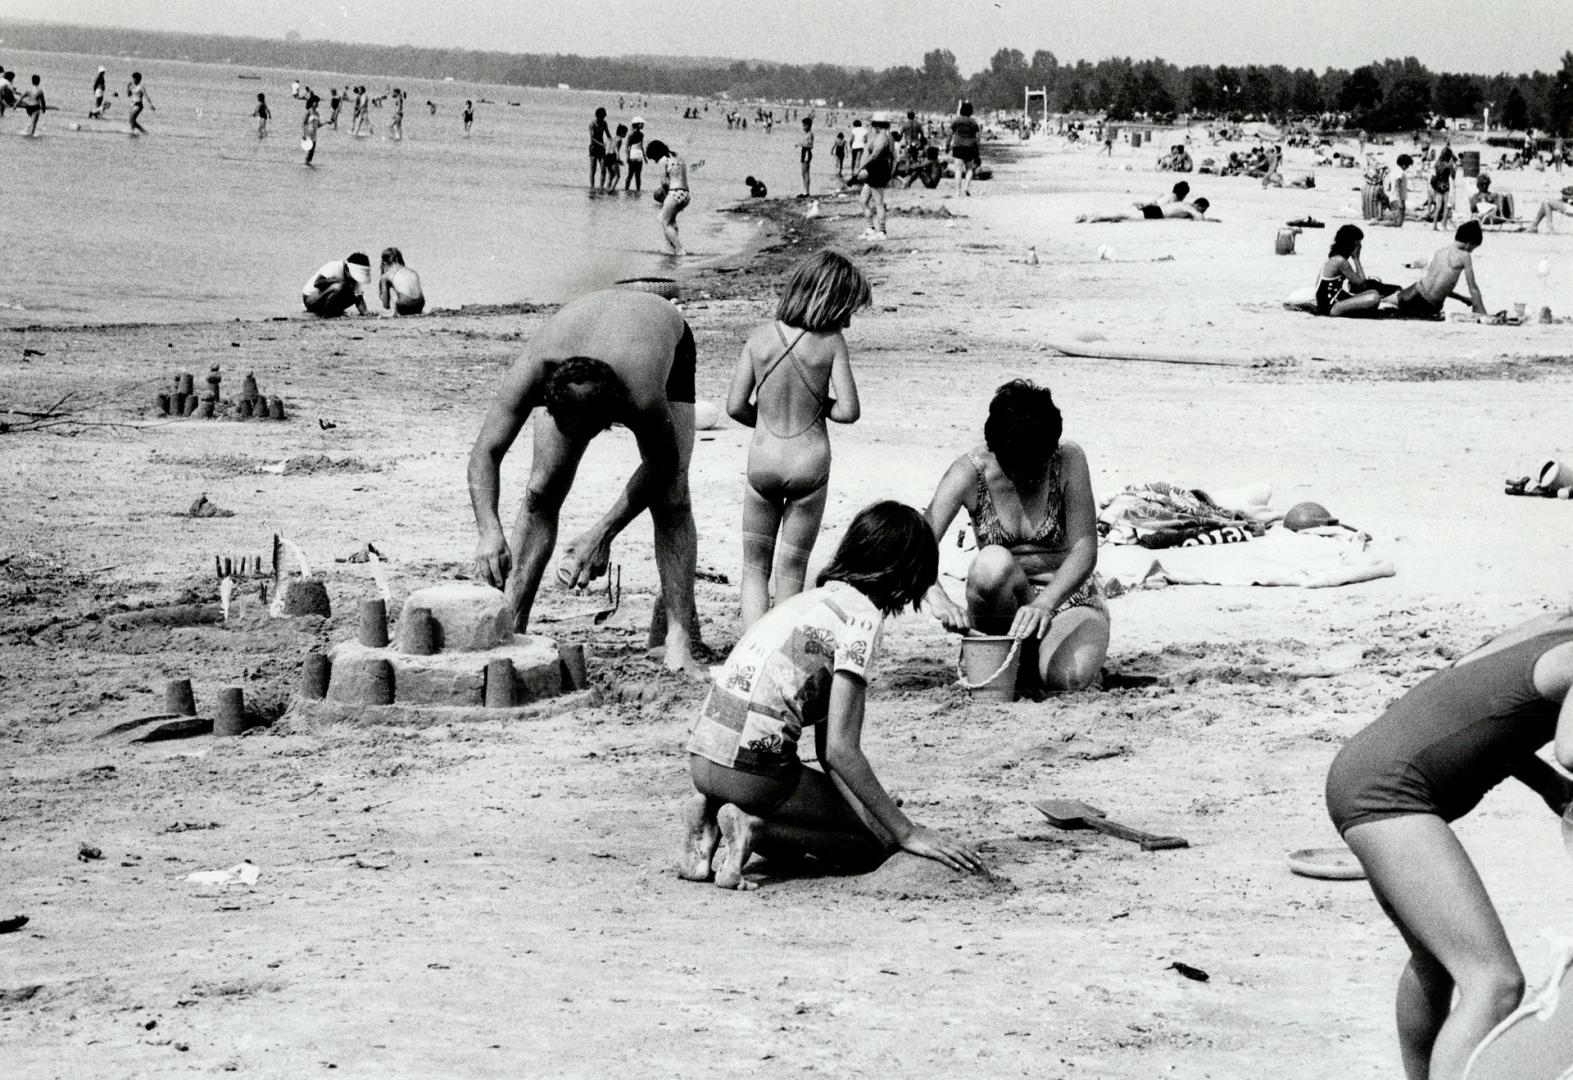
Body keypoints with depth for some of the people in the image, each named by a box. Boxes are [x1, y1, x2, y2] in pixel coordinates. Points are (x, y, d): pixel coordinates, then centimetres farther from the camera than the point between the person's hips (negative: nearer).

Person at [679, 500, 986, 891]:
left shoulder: (815, 598, 19)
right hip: (750, 766, -9)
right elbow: (840, 749, -14)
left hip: (703, 756, 9)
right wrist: (907, 832, -9)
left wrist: (873, 811, 9)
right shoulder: (861, 614, -9)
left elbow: (826, 748, 17)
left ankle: (713, 822, 8)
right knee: (876, 842, 8)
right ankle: (756, 827, -9)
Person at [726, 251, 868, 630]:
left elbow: (735, 406, -2)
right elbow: (848, 411, -14)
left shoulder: (761, 336, -4)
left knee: (755, 569, 13)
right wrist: (819, 405, 7)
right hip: (810, 463, -1)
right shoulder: (831, 342, -11)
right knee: (792, 570, 12)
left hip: (762, 461, 1)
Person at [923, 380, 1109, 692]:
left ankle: (1031, 660, 3)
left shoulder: (1069, 461, -15)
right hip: (1006, 604, 1)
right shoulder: (970, 472, -14)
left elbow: (1085, 548, -20)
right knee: (993, 563, -36)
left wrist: (1044, 604, -38)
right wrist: (938, 598, -45)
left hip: (1067, 596, -1)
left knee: (1072, 677, -33)